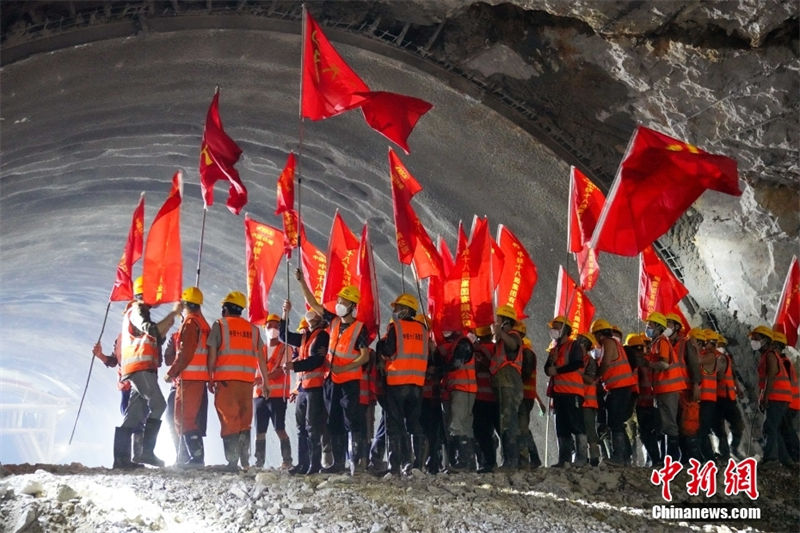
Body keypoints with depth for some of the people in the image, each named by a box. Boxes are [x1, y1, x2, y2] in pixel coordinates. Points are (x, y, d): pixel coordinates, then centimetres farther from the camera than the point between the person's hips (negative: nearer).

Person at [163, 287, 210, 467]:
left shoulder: (190, 322, -10)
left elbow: (185, 353, -18)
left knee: (186, 420, -9)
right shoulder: (203, 323, 20)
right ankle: (185, 458, 18)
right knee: (190, 420, 14)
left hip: (189, 378, -10)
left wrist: (171, 373, -11)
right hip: (200, 378, 10)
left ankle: (196, 457, -14)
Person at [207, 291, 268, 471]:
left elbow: (212, 354, 0)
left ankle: (232, 461, -7)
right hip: (247, 379, 3)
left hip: (225, 379, -3)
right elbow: (261, 357, 12)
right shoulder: (252, 329, 14)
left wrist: (210, 379, 7)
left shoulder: (220, 325, 3)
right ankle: (245, 461, 6)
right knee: (245, 421, 9)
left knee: (229, 420, -2)